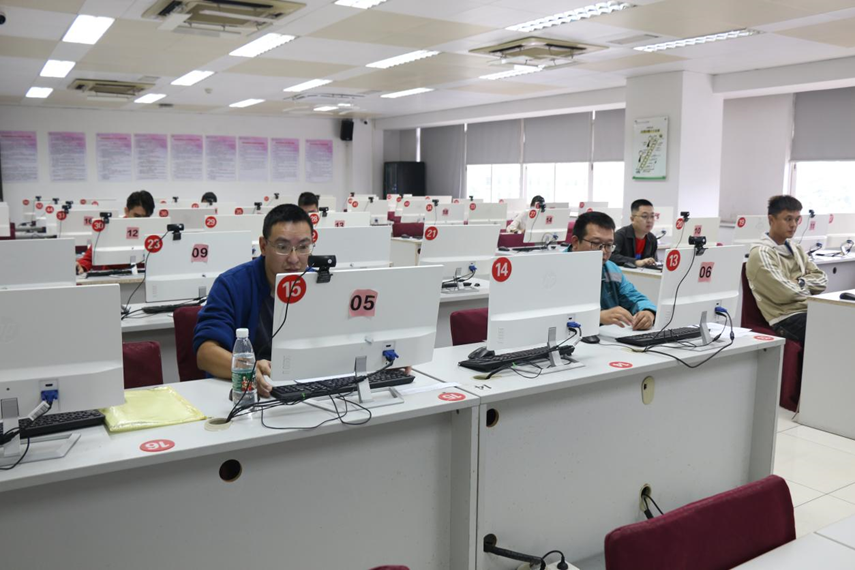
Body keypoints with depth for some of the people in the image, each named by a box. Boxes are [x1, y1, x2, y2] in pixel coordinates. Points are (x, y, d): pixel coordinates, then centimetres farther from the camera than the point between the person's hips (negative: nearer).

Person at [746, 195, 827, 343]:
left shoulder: (796, 249, 18)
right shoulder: (761, 253, -8)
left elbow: (822, 279, 15)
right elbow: (784, 294, -16)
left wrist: (800, 282, -3)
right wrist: (806, 287, 3)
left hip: (809, 311, 8)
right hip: (786, 318, -8)